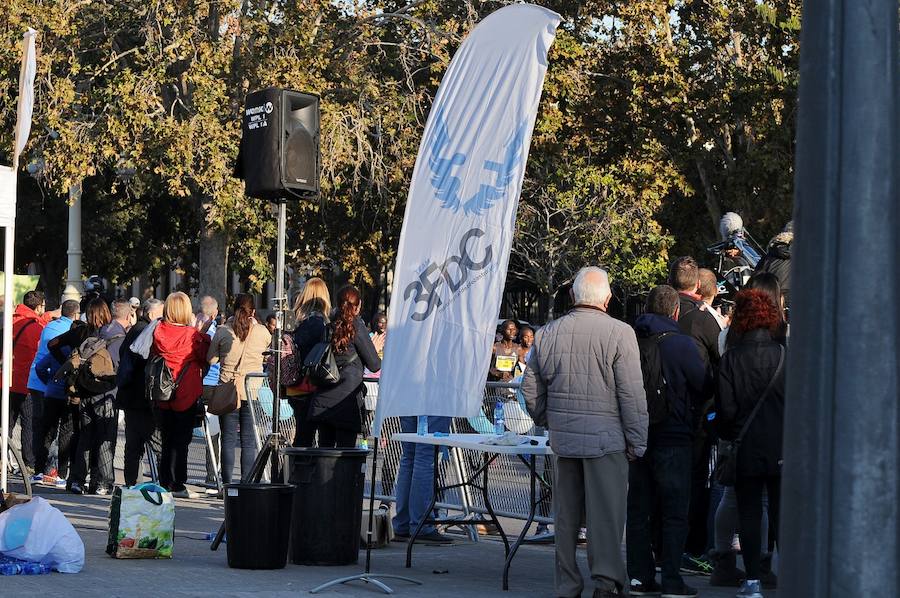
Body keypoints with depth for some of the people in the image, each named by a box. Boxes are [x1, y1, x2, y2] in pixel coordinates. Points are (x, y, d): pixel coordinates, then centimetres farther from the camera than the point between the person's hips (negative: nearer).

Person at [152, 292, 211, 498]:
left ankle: (165, 483, 14)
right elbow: (204, 358, -2)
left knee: (167, 439, 12)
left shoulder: (158, 332, -2)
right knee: (181, 439, 1)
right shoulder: (192, 334, -12)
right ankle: (177, 486, -1)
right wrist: (203, 332, 4)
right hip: (186, 393, -4)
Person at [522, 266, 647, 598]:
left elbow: (530, 388, 12)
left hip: (562, 437, 4)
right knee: (606, 511, -2)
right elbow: (632, 394, -9)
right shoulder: (619, 333, -9)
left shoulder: (547, 333, 6)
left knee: (566, 514, 10)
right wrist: (637, 442, -2)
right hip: (606, 437, -4)